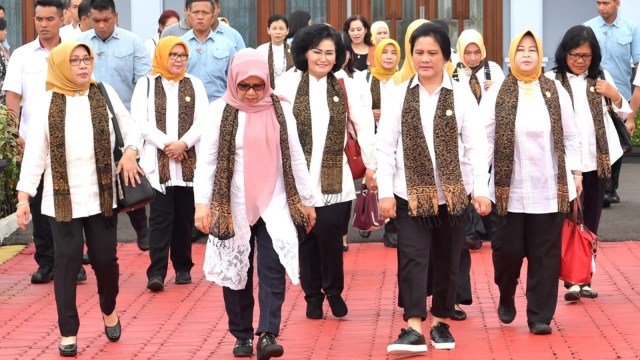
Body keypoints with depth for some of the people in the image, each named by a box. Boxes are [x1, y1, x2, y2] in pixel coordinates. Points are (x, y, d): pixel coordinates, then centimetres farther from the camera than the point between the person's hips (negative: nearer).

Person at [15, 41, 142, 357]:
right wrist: (23, 196, -7)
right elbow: (34, 152, -2)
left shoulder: (104, 93, 3)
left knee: (105, 258, 5)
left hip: (102, 195, 1)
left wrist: (130, 153, -9)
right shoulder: (48, 103, -1)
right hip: (63, 198, -1)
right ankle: (68, 332, 11)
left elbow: (130, 128, 11)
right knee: (67, 261, 0)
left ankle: (109, 310, 34)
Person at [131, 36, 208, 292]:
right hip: (158, 162, -2)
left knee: (185, 217, 7)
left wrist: (183, 144, -13)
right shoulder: (146, 85, 5)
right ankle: (156, 271, -10)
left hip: (189, 162, 2)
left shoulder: (195, 85, 11)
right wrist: (166, 144, -12)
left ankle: (183, 267, 18)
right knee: (160, 217, -7)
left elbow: (203, 121, 2)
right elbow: (140, 122, -3)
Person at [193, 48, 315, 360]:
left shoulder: (280, 109, 4)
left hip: (274, 205, 1)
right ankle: (242, 335, 18)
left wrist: (307, 200, 9)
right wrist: (202, 203, -15)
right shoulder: (220, 111, -3)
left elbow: (295, 158, 9)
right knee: (237, 270, 6)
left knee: (273, 267, -9)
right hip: (233, 207, -1)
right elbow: (206, 159, -6)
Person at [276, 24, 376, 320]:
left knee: (330, 234, -9)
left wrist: (371, 166, 4)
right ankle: (313, 294, 22)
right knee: (306, 237, 5)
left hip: (334, 178, 0)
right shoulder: (288, 84, 0)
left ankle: (334, 290, 14)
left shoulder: (345, 86, 4)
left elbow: (364, 126, 6)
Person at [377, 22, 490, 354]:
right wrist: (385, 192, -4)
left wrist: (481, 190, -7)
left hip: (452, 192, 1)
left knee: (447, 260, 9)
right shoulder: (399, 95, 2)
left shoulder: (461, 95, 1)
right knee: (411, 258, -8)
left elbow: (475, 146, 0)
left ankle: (440, 321, 23)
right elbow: (385, 147, 1)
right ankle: (414, 328, -12)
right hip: (411, 192, 0)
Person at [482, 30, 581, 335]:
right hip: (508, 188, -1)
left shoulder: (555, 91, 6)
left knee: (545, 254, 1)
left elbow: (570, 136, 10)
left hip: (549, 189, 1)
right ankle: (506, 297, 30)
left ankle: (540, 316, 9)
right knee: (507, 248, 1)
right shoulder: (497, 93, 1)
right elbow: (484, 137, -2)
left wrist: (576, 172, 6)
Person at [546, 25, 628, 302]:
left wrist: (615, 96, -6)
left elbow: (625, 113, 13)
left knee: (591, 224, 11)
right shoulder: (552, 80, -6)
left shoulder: (601, 77, 6)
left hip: (597, 161, 4)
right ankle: (572, 281, -2)